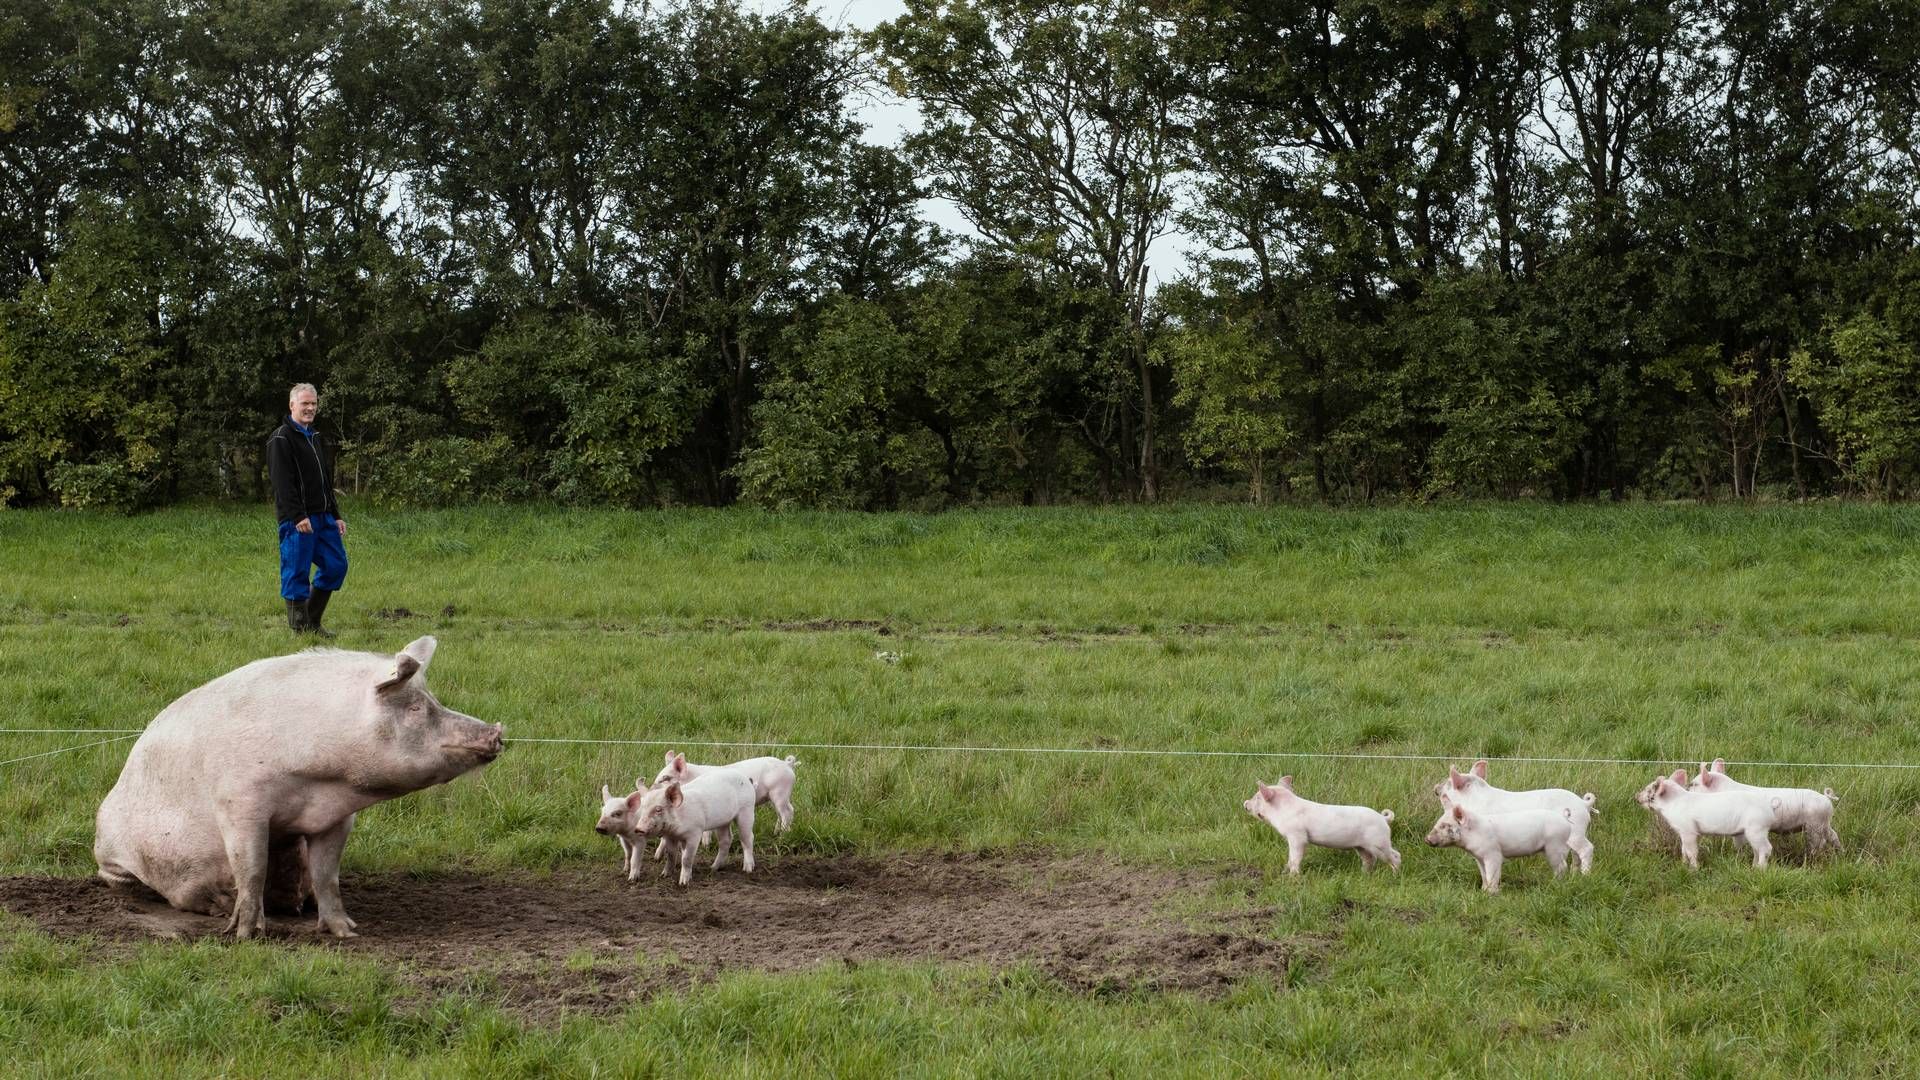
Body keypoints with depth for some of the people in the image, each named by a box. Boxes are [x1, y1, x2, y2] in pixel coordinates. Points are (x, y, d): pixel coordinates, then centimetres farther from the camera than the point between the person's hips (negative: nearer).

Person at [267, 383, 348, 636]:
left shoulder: (316, 439, 20)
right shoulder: (281, 439, -8)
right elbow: (283, 483, -17)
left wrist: (335, 516, 19)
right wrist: (298, 516, -24)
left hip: (323, 517, 9)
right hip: (297, 520, -9)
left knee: (336, 565, 7)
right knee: (297, 572, -4)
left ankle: (313, 621, 18)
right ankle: (300, 627, 2)